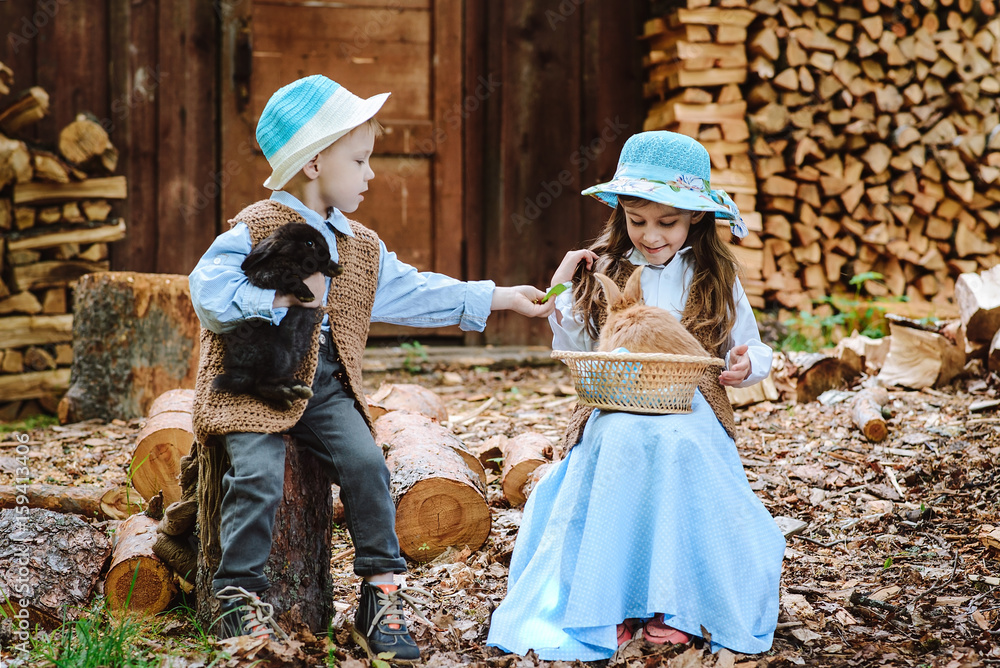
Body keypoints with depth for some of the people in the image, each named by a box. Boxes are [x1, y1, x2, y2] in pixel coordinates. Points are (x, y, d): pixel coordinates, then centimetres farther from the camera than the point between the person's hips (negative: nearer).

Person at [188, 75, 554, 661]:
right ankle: (241, 595, -11)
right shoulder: (254, 230, -7)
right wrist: (283, 296, -22)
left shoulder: (361, 246, 15)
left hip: (327, 383, 5)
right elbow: (210, 295, -17)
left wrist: (499, 299, 18)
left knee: (366, 463, -13)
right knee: (260, 472, -24)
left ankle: (382, 590, -1)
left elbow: (413, 293, 19)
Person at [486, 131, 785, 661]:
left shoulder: (715, 278, 9)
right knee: (626, 442, -34)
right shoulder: (603, 274, 9)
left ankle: (674, 602, -21)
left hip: (691, 421, 0)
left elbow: (747, 349, 16)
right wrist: (560, 292, 0)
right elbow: (574, 353, 14)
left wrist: (747, 364, -7)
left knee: (675, 446, -34)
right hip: (616, 421, 0)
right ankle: (615, 602, -24)